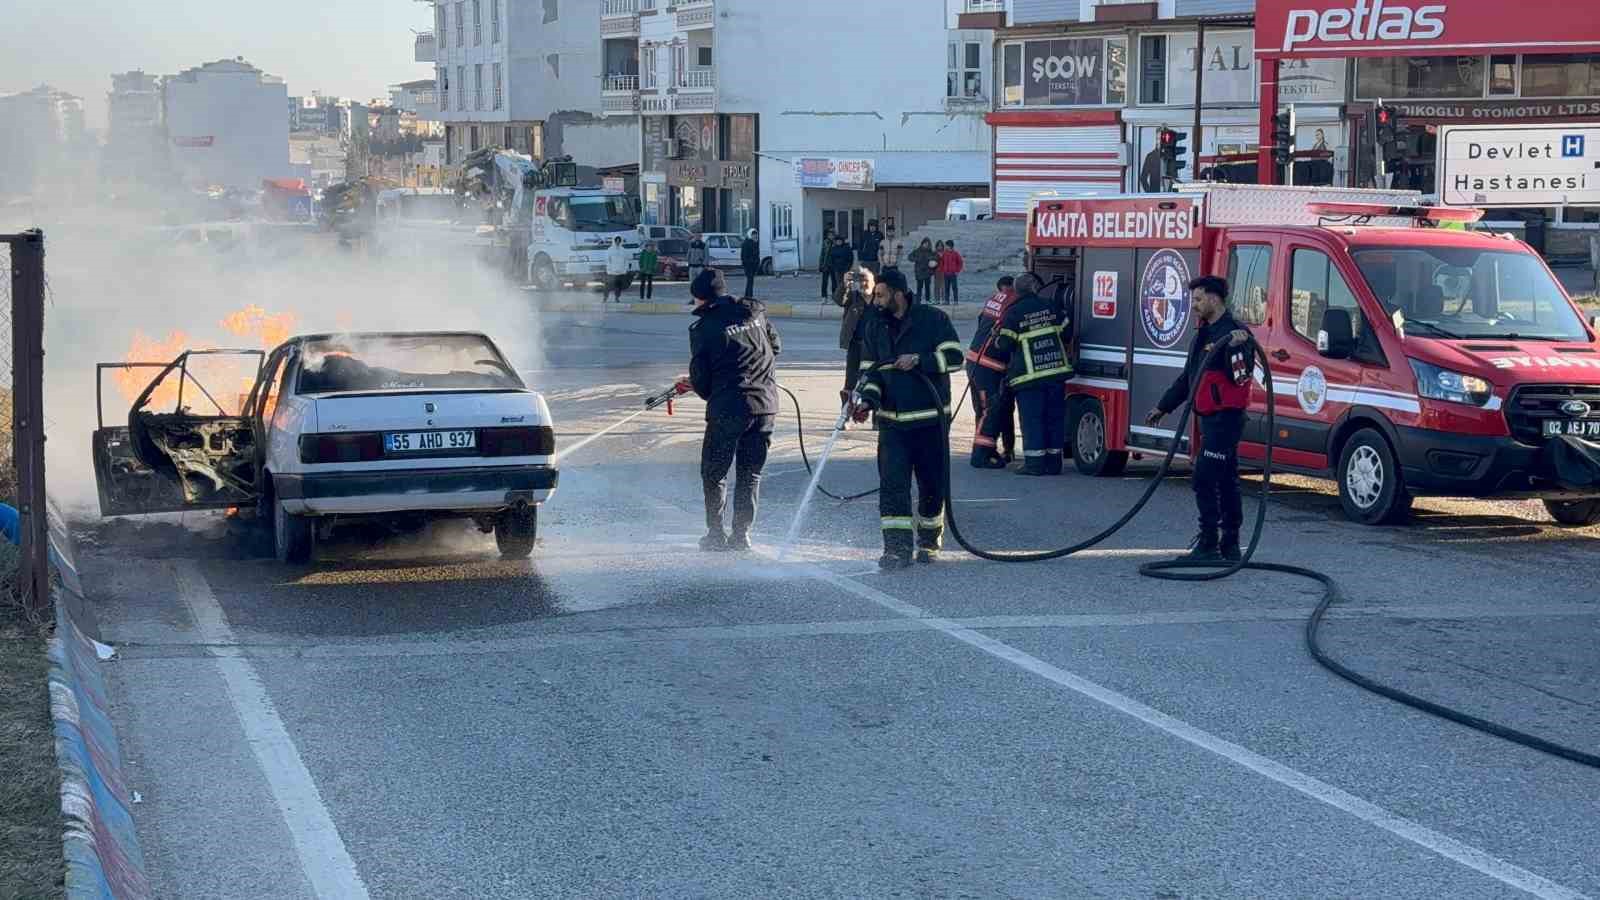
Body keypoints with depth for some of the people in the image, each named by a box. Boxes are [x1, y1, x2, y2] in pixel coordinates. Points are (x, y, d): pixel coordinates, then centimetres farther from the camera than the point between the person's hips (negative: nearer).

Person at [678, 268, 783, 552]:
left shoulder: (703, 328, -7)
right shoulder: (755, 313, 6)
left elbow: (700, 378, -3)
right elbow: (776, 346, 18)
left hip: (728, 409, -4)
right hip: (766, 403, 4)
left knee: (713, 474, 11)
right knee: (750, 474, 13)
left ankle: (716, 535, 13)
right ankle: (741, 535, 11)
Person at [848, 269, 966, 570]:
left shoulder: (933, 319, -4)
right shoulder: (875, 327, 10)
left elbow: (954, 357, -9)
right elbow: (870, 372, 12)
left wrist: (919, 360, -20)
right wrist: (867, 400, -6)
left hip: (930, 420, -3)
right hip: (892, 423, 3)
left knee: (933, 485, 6)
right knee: (892, 483, -10)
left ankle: (929, 542, 24)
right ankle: (897, 548, -11)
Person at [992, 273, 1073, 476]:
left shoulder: (1013, 313, -4)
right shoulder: (1051, 305, 7)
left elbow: (1004, 345, -5)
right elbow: (1066, 331, 11)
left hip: (1028, 374, -4)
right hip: (1056, 368, 4)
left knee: (1031, 418, -1)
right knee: (1055, 417, 9)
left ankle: (1034, 461, -5)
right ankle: (1053, 462, 10)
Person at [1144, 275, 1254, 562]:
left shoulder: (1232, 333, -12)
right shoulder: (1204, 335, 19)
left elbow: (1239, 376, -24)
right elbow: (1187, 378, 28)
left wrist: (1235, 348, -37)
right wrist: (1163, 407, 31)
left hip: (1225, 418, -10)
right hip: (1211, 419, 10)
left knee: (1205, 479, -13)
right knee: (1226, 482, 12)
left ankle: (1208, 545, -11)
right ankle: (1230, 546, 16)